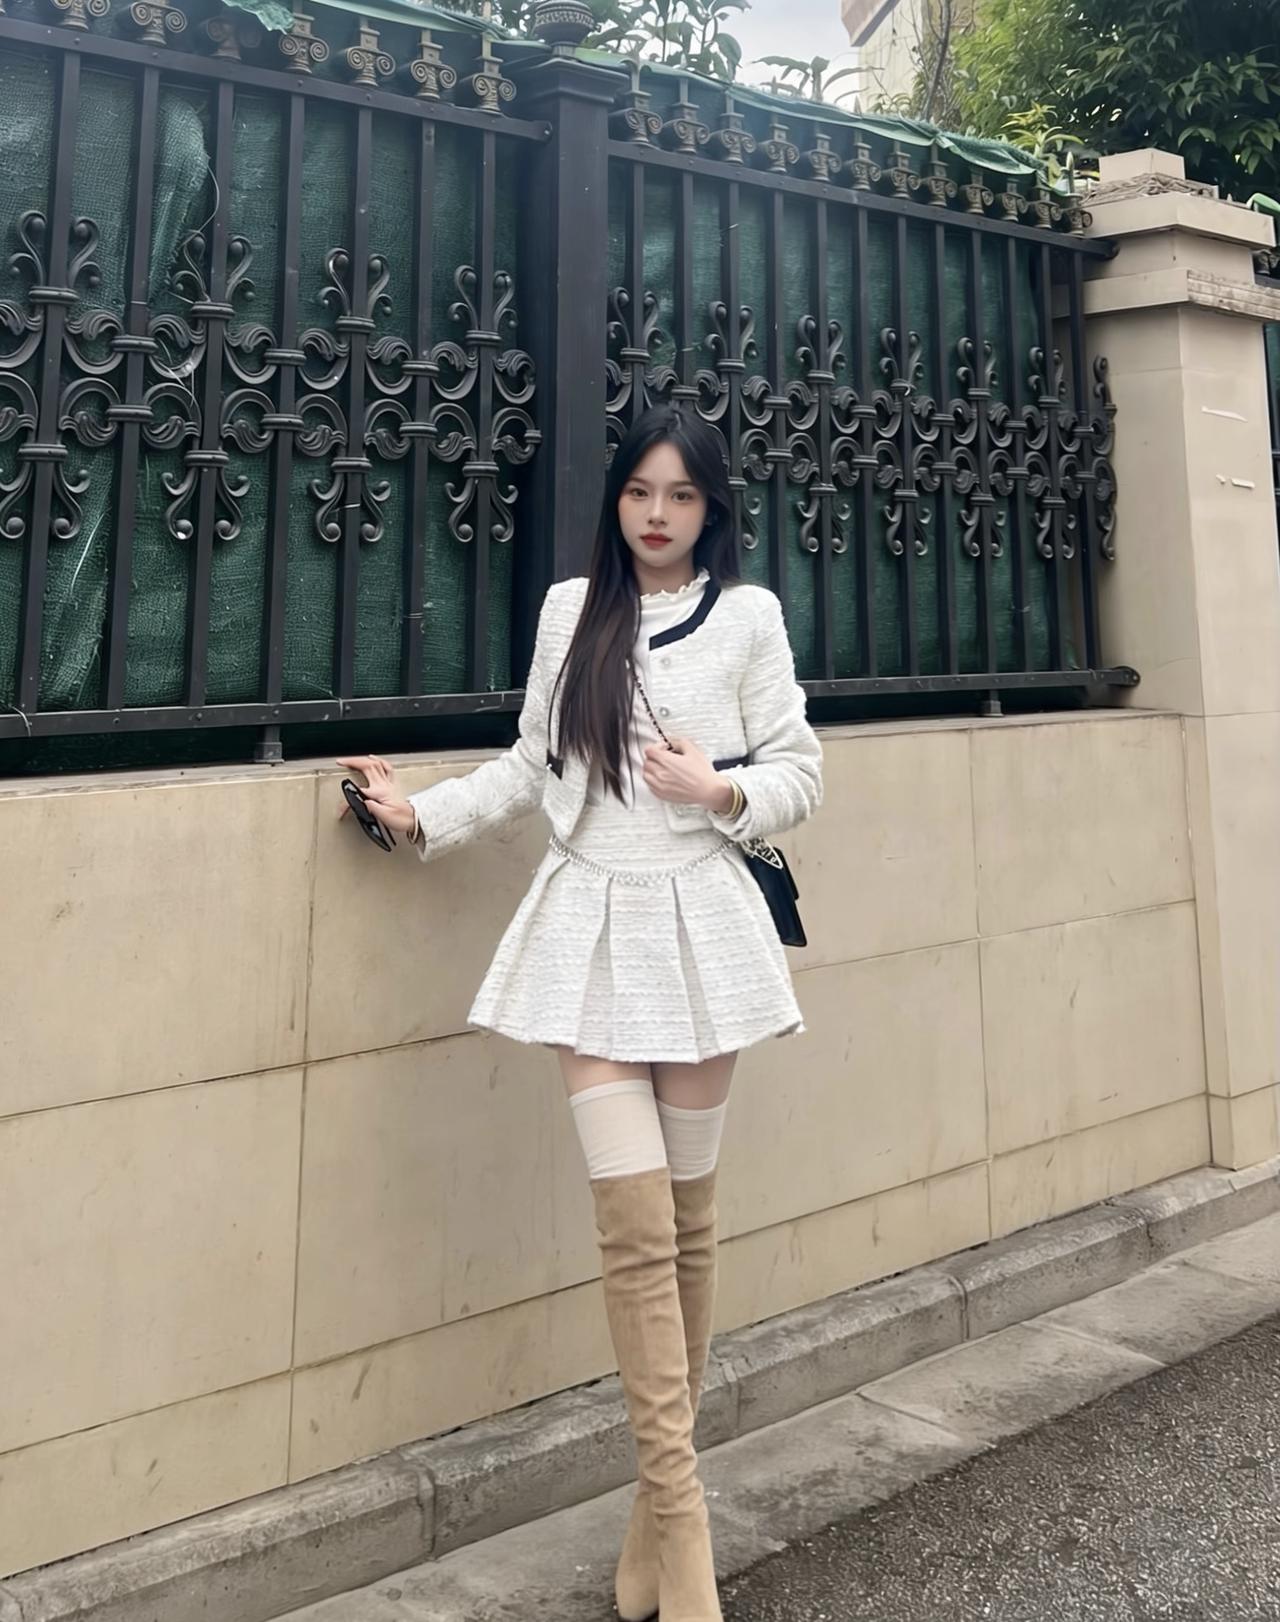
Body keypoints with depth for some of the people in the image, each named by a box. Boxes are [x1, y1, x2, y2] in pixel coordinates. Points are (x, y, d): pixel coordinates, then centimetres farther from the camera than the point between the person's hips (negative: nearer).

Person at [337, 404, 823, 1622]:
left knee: (687, 1216, 8)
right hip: (591, 927, 1)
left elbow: (799, 775, 3)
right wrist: (424, 814, 7)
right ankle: (680, 1519, 3)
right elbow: (533, 766, 14)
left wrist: (721, 791, -15)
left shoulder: (747, 615, 2)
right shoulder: (569, 608, 9)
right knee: (636, 1224, -8)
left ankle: (660, 1494, 25)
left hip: (699, 926, 0)